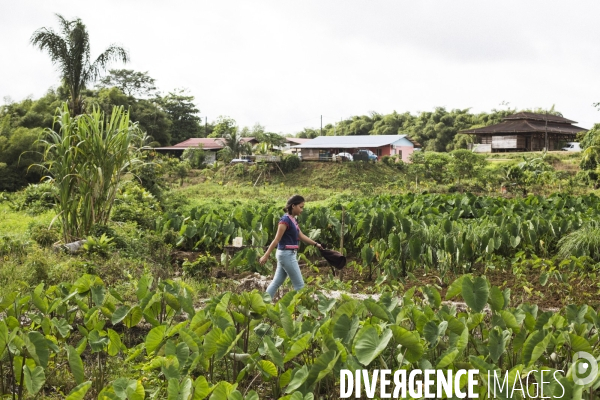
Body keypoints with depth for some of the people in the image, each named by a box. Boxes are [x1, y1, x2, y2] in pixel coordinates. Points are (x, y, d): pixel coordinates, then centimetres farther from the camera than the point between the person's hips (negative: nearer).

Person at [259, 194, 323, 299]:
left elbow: (301, 236, 19)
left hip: (288, 254, 9)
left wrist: (315, 244, 18)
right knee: (299, 285, -1)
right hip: (287, 254, -9)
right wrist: (266, 255, -17)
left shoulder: (293, 219, 11)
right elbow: (276, 239, -18)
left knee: (276, 283, 11)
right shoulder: (285, 220, -16)